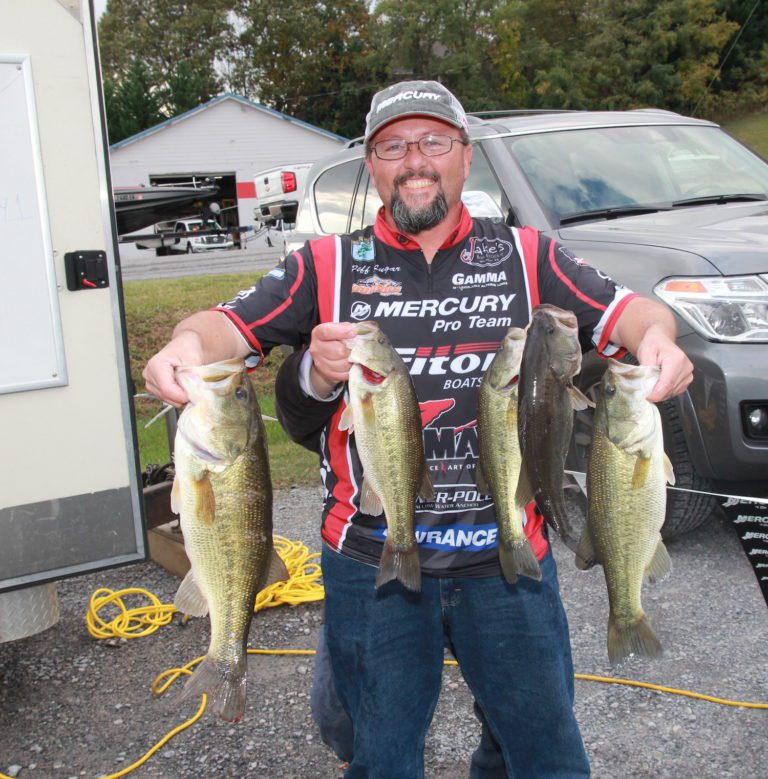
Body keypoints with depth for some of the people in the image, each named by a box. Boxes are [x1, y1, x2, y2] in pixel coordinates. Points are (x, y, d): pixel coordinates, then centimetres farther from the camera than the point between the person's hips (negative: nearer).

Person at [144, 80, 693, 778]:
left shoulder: (526, 257, 5)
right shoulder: (328, 267, 4)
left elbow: (629, 309, -3)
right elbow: (230, 324, -3)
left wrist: (658, 338, -25)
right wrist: (187, 344, -26)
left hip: (510, 559, 1)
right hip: (371, 559, 0)